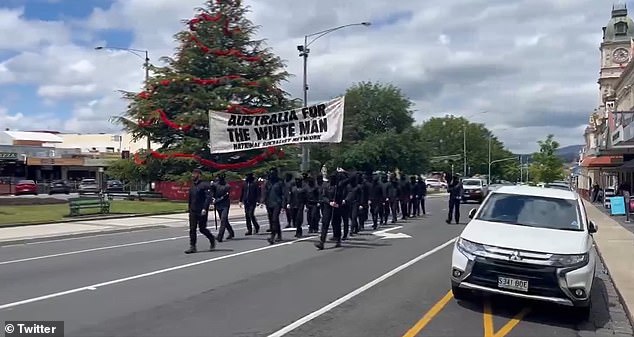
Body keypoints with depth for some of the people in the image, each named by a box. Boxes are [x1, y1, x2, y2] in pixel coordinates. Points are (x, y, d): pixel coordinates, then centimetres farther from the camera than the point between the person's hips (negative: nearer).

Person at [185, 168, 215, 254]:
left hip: (201, 211, -7)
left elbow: (208, 197, -19)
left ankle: (212, 239, 27)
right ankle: (192, 247, 8)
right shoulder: (192, 186, 12)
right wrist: (189, 206, 15)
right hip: (193, 211, 7)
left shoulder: (204, 185, -12)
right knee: (192, 229, 3)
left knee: (202, 229, 2)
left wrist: (205, 208, -24)